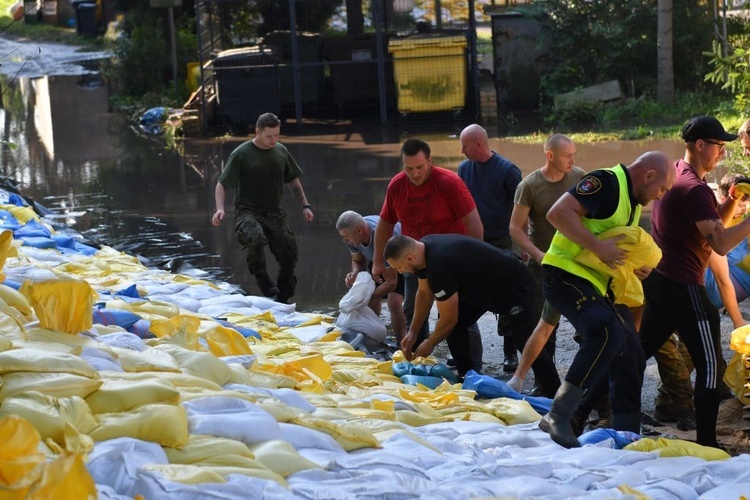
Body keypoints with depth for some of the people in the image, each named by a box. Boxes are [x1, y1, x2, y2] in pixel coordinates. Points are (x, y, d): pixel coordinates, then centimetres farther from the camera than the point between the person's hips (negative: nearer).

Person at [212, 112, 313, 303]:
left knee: (288, 257, -1)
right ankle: (264, 283, -15)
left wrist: (305, 205, 14)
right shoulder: (241, 154, -10)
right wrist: (220, 208, -24)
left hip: (274, 212, 5)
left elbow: (293, 180, 21)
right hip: (248, 211, -5)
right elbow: (222, 184, -8)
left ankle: (282, 299, 20)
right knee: (256, 238, -36)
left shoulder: (281, 151, 6)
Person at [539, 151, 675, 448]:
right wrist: (598, 247, -28)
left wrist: (636, 267, 10)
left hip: (600, 284, 10)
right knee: (607, 333, -30)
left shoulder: (634, 203, 17)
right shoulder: (606, 182, -14)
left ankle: (626, 432, 22)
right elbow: (558, 213, -25)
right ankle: (557, 418, -30)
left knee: (630, 356, 10)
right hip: (566, 275, -10)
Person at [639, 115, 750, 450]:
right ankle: (706, 443, -4)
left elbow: (711, 227, 18)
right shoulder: (694, 189, -19)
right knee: (711, 366, -4)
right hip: (683, 287, -10)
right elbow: (721, 243, -26)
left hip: (658, 280, 10)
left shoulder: (674, 174, 11)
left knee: (640, 351, 17)